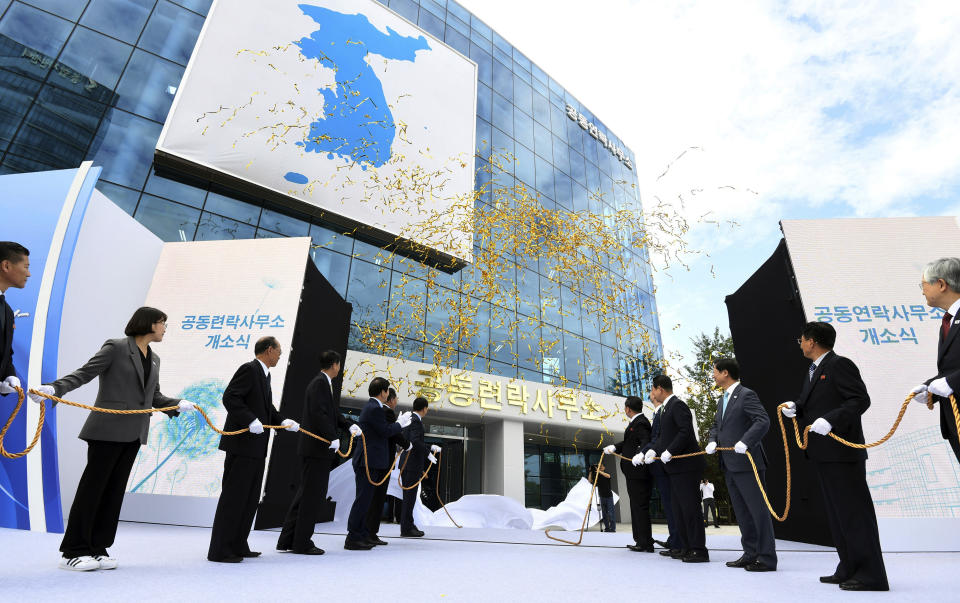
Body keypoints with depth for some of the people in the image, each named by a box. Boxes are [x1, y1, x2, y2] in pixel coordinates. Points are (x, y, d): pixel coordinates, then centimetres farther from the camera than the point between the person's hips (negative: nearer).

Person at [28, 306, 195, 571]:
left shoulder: (154, 359, 14)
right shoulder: (116, 347, -6)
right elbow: (84, 373, -12)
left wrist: (178, 404, -2)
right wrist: (53, 388, -28)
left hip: (133, 434, 7)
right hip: (108, 429, -7)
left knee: (115, 489, 10)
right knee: (93, 486, 0)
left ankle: (98, 549, 18)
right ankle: (73, 552, 11)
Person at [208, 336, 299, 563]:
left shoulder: (263, 374, 16)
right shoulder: (249, 369, -12)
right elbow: (230, 398, -21)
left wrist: (283, 421, 4)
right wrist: (251, 420, -26)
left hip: (256, 447, 10)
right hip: (242, 444, -10)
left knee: (250, 499, 15)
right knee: (233, 497, -2)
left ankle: (238, 546, 25)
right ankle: (219, 550, 9)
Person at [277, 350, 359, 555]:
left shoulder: (323, 383, 16)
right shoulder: (320, 383, -15)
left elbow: (334, 412, 18)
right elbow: (318, 413, -24)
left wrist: (349, 425, 4)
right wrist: (332, 438, -21)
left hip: (317, 448, 10)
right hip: (317, 448, -10)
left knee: (306, 493, 16)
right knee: (312, 494, 0)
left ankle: (287, 540, 24)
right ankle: (302, 543, 11)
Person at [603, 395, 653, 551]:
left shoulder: (640, 423, -16)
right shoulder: (635, 422, 16)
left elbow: (645, 441, -30)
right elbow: (628, 442, 21)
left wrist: (640, 454, -46)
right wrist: (614, 447, 15)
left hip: (638, 472, -11)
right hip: (634, 473, 11)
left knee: (640, 506, -4)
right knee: (636, 505, 17)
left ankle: (646, 544, 4)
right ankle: (640, 540, 27)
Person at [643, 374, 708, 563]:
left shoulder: (678, 405, -14)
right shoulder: (667, 408, 16)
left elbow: (686, 431, -23)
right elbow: (664, 436, 18)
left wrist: (670, 452, -22)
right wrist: (653, 450, 4)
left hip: (686, 465, -11)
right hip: (675, 467, 11)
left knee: (690, 507, -3)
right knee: (678, 509, 15)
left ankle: (699, 550, 5)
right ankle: (686, 548, 24)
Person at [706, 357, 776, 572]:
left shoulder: (746, 395, -12)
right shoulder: (723, 400, 16)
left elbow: (763, 421, -22)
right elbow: (716, 424, 22)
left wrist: (745, 442, -29)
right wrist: (712, 441, 4)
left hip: (747, 464, -9)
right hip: (730, 466, 9)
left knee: (758, 510, 0)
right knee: (742, 513, 15)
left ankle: (767, 558, 10)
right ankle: (750, 554, 25)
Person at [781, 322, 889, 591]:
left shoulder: (839, 365, -10)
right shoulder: (813, 371, 17)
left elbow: (861, 399, -17)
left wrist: (830, 420, -27)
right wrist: (795, 407, 1)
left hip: (842, 452, -10)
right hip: (824, 454, 10)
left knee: (854, 511, -4)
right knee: (836, 513, 14)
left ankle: (871, 575, 5)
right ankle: (849, 569, 24)